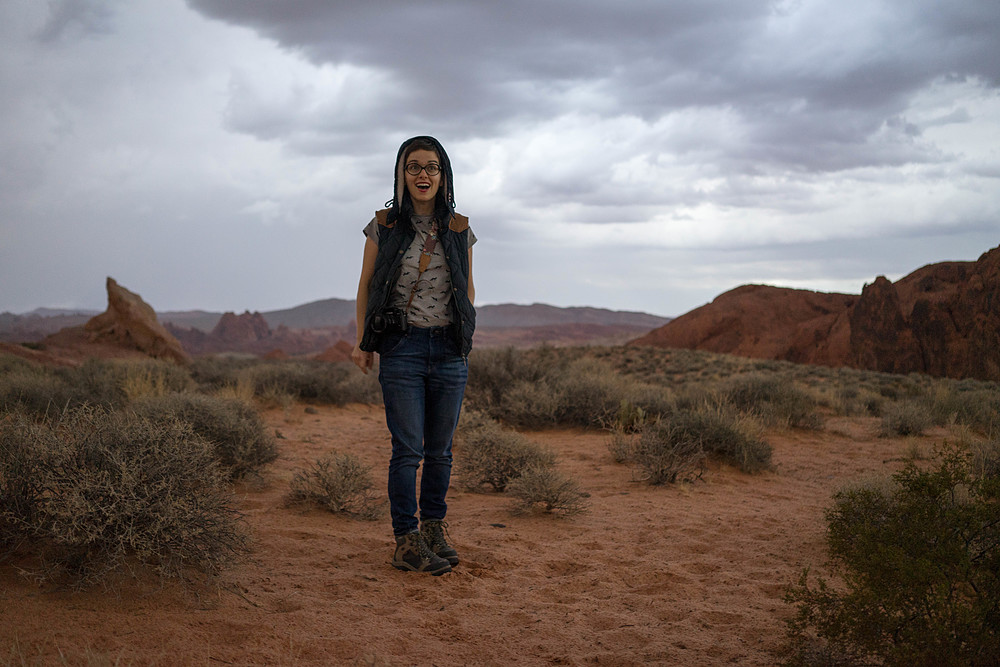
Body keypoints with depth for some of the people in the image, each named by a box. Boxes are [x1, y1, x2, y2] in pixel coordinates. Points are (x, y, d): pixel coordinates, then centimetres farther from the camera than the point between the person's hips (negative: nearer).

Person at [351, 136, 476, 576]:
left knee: (441, 448, 8)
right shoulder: (384, 226, 2)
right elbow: (366, 285, 8)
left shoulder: (459, 230, 7)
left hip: (449, 350, 3)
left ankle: (434, 527, 22)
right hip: (401, 349, -2)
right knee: (408, 448, -5)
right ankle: (407, 542, 2)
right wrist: (362, 341, 3)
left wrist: (466, 337, 12)